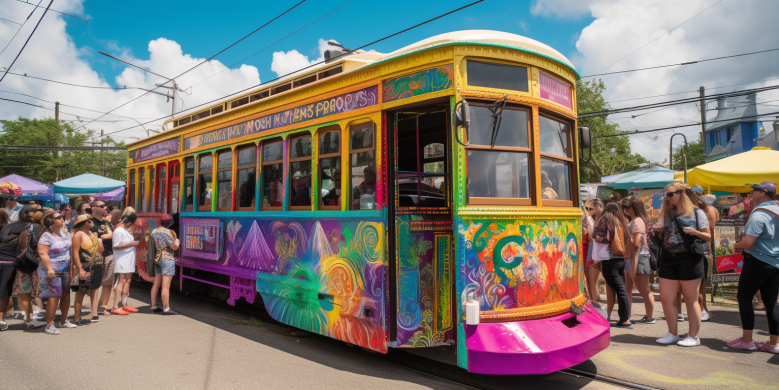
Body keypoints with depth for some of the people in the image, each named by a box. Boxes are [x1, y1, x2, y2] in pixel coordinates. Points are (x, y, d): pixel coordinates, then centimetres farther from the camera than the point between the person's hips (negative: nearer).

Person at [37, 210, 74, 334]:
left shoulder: (62, 233, 12)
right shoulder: (46, 236, -13)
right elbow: (42, 253, -19)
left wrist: (70, 266, 17)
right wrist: (49, 268, -24)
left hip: (65, 269, 8)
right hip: (53, 271, -8)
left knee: (66, 294, 12)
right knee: (54, 297, -9)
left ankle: (64, 320, 26)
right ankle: (49, 325, -1)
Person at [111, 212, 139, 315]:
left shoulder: (126, 230, 18)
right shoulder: (118, 231, -11)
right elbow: (116, 246, -17)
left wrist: (135, 244, 10)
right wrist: (131, 244, -18)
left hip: (129, 260, 9)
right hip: (122, 261, -9)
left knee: (127, 281, 10)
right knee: (121, 281, -10)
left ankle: (124, 305, 17)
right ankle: (115, 307, -9)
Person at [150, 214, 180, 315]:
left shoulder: (154, 231, 10)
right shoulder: (167, 232, -15)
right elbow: (174, 247, -13)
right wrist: (177, 241, 7)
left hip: (157, 260, 9)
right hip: (167, 259, -9)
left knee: (156, 284, 13)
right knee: (166, 286, -7)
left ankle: (153, 307, 19)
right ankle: (166, 308, -5)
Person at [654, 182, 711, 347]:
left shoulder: (696, 213, -1)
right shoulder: (666, 214, 14)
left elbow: (708, 237, 0)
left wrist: (695, 232, -19)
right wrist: (657, 233, 0)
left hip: (689, 259, -5)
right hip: (668, 259, 5)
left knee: (691, 300, 3)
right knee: (665, 298, 4)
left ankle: (693, 336, 14)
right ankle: (673, 334, 18)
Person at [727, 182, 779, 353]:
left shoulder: (759, 215, -18)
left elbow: (747, 242, -24)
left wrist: (736, 245, -5)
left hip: (758, 261, -8)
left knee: (744, 297, 3)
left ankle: (747, 340, 5)